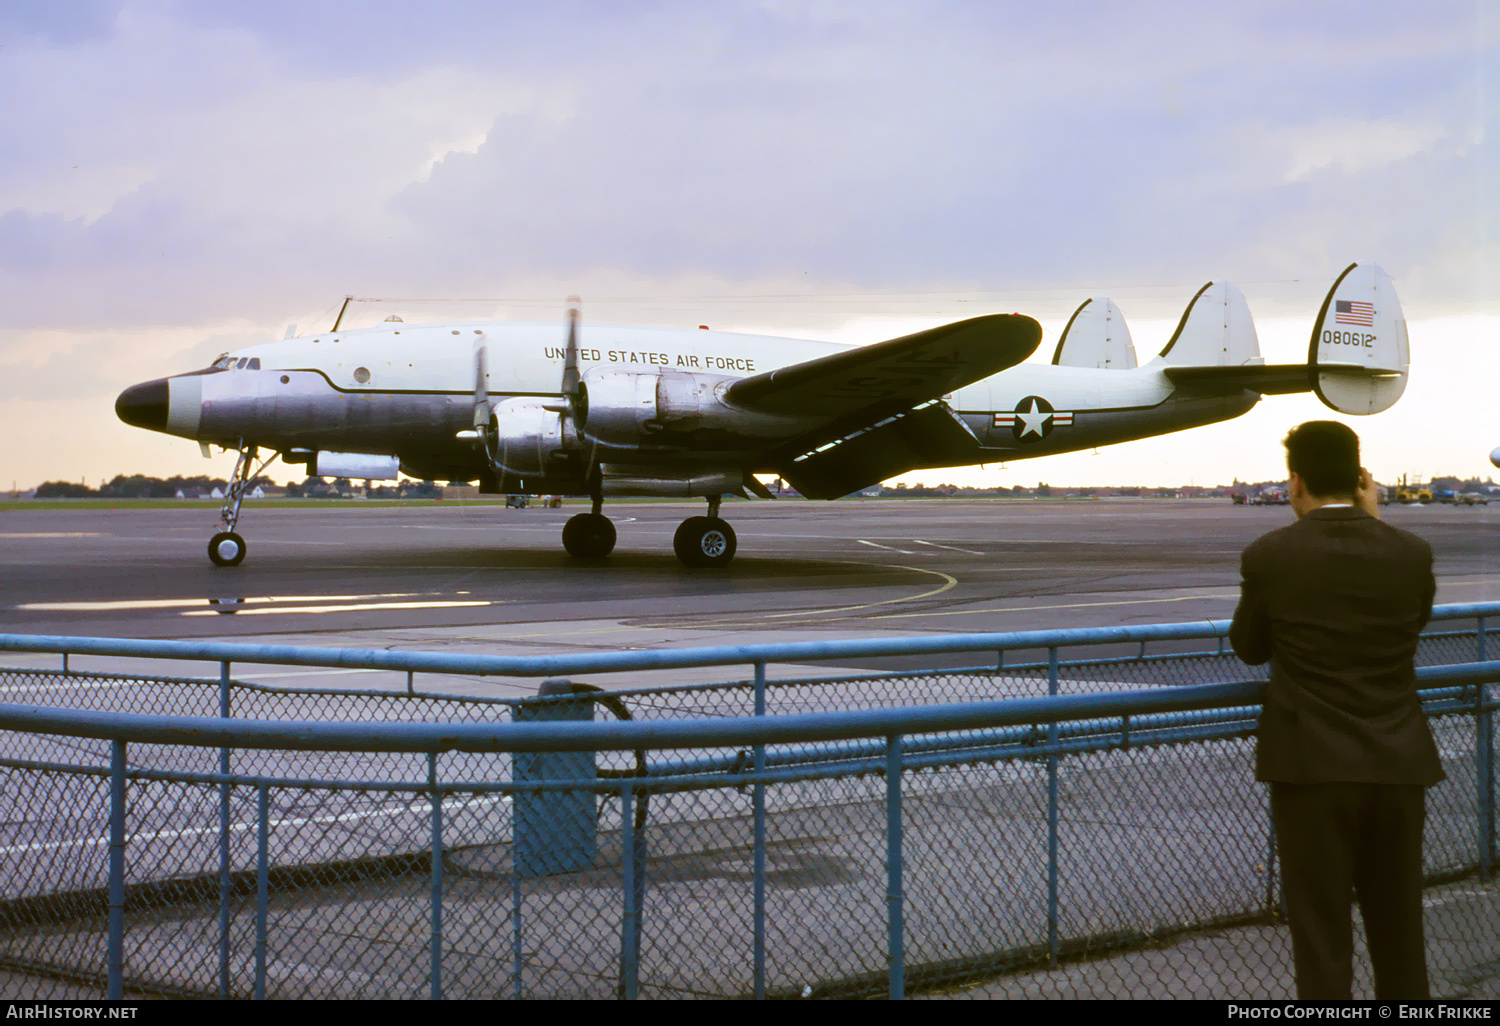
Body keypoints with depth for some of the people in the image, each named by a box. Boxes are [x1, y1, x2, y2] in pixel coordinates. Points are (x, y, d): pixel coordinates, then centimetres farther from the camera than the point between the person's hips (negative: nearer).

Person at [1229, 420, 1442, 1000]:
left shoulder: (1270, 557, -10)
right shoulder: (1412, 554, -3)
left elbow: (1248, 648, 4)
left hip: (1313, 770, -3)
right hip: (1398, 767, 3)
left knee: (1322, 939, 5)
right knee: (1400, 937, 17)